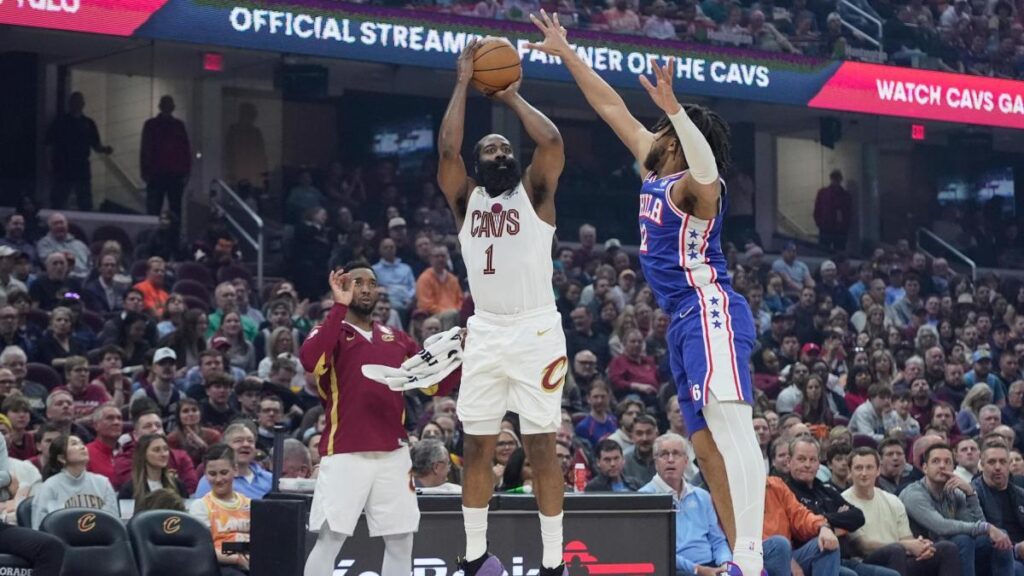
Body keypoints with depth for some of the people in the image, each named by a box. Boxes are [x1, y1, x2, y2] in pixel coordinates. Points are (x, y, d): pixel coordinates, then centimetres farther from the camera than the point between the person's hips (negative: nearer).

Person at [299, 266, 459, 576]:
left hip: (393, 454, 5)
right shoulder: (331, 332, 1)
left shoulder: (398, 339, 17)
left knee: (401, 541, 7)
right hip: (345, 454, -5)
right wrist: (339, 307, -21)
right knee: (329, 540, -6)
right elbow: (310, 361, -22)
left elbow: (438, 384, 15)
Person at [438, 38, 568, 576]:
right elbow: (446, 148, -5)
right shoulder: (466, 198, 12)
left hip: (536, 332, -3)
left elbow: (552, 141, -10)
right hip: (485, 334, 3)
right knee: (477, 446, 5)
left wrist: (512, 96, 3)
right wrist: (463, 83, 0)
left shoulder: (534, 193, 7)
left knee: (541, 446, -3)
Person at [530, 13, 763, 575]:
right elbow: (612, 108, 24)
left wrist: (671, 106, -48)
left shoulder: (694, 186, -7)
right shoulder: (655, 172, 18)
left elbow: (705, 165, -33)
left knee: (729, 424, -22)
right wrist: (566, 52, 26)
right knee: (708, 447, 5)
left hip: (710, 309, -10)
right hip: (685, 321, 10)